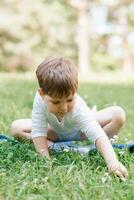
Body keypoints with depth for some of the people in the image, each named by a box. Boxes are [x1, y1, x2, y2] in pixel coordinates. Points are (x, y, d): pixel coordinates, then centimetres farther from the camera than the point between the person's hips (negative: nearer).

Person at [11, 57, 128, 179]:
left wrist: (112, 162, -61)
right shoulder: (40, 100, -37)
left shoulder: (78, 109, -42)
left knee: (119, 115, -24)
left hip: (80, 131, -2)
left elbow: (97, 134, -49)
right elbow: (38, 132, -31)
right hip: (56, 131, 2)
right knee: (16, 128, -15)